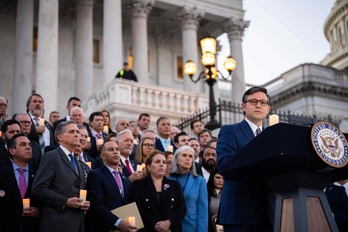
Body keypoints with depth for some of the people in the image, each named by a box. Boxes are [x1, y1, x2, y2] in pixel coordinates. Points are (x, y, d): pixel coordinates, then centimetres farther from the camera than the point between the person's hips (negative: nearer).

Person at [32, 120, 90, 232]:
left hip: (78, 223, 7)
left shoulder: (77, 162, 20)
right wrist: (65, 202, -18)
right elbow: (38, 188, -14)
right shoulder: (51, 156, -5)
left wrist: (85, 203, 5)